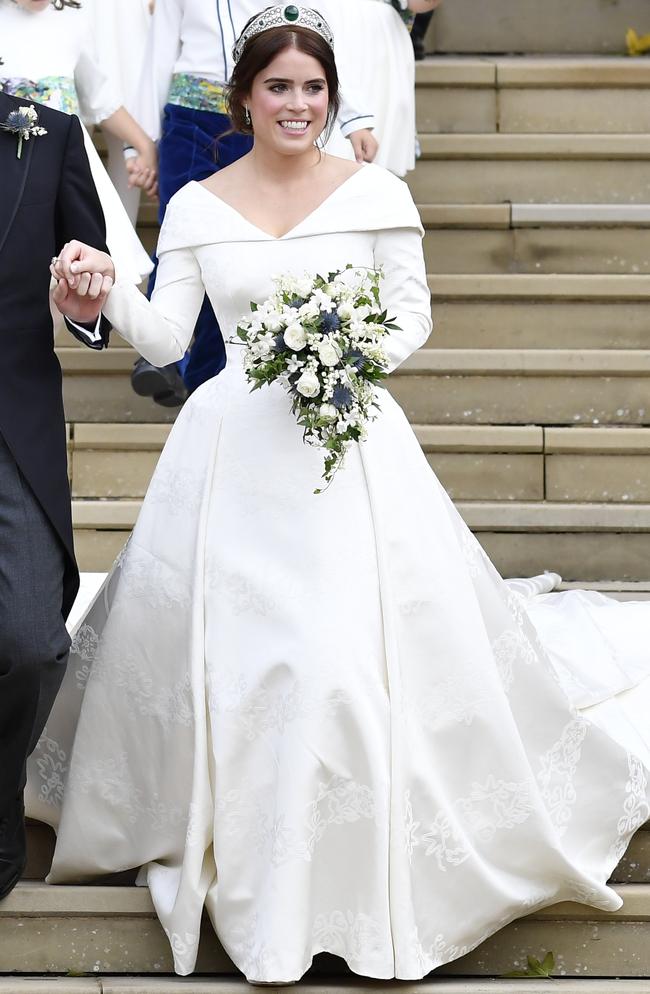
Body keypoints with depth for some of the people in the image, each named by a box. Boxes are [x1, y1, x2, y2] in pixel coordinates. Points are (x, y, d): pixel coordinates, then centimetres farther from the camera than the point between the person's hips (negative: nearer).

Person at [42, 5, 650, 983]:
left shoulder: (376, 193, 0)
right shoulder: (196, 206, 4)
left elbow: (414, 314, 5)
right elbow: (164, 337, 0)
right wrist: (105, 288, -18)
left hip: (348, 443, -2)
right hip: (234, 451, 2)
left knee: (357, 658, -8)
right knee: (225, 653, 3)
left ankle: (376, 880, 11)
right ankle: (252, 882, 22)